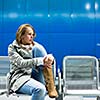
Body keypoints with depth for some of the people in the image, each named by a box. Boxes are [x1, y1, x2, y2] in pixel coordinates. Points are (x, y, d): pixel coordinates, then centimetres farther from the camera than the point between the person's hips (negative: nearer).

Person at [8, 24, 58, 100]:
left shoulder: (35, 46, 18)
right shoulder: (13, 48, 5)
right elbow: (20, 63, -13)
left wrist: (50, 59, -22)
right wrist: (40, 61, -27)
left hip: (35, 77, 4)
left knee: (38, 49, -18)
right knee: (40, 89, -38)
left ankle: (50, 85, -27)